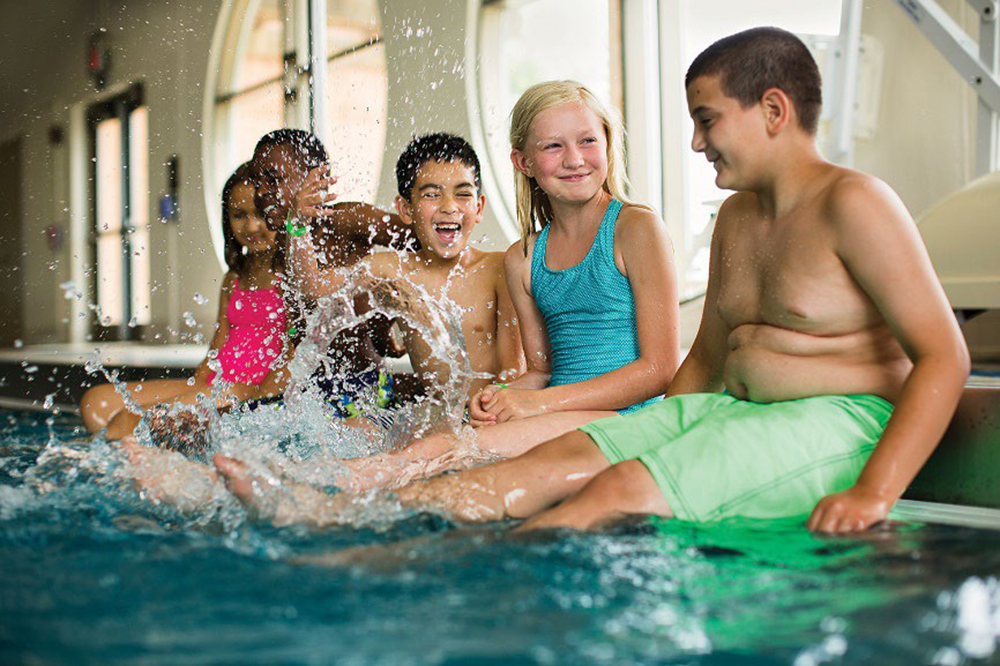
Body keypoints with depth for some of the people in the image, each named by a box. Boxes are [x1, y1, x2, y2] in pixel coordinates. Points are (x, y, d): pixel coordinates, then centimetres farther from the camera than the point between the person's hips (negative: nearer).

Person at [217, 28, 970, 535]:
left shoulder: (853, 203, -9)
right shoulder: (737, 216, 17)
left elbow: (944, 355, -15)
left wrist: (873, 492, -26)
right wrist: (647, 438, 10)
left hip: (834, 422, -7)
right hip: (732, 409, 7)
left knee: (620, 494, -27)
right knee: (555, 462, -11)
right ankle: (323, 517, -20)